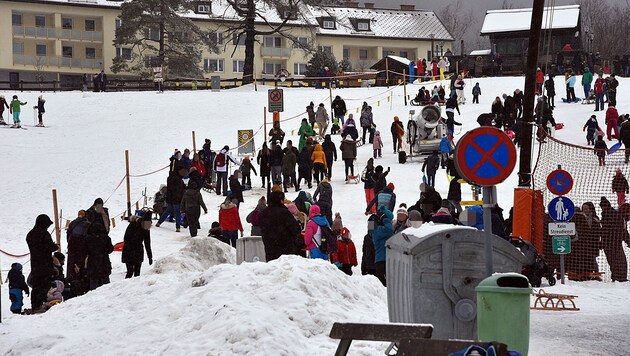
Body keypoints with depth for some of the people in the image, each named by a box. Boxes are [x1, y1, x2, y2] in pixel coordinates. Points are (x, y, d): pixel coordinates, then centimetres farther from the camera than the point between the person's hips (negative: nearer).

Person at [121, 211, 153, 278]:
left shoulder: (146, 229, 2)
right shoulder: (133, 225, -16)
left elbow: (147, 244, 11)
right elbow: (126, 239, -17)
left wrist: (150, 257, 12)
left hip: (138, 253, 5)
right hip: (129, 252, -5)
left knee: (137, 272, 3)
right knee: (130, 272, -10)